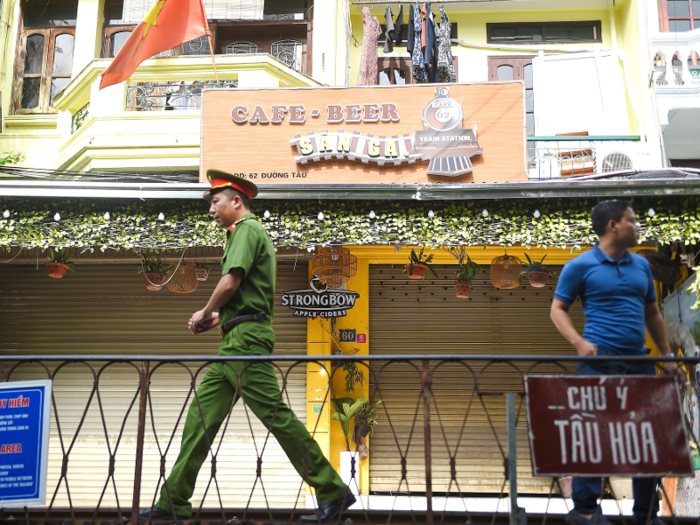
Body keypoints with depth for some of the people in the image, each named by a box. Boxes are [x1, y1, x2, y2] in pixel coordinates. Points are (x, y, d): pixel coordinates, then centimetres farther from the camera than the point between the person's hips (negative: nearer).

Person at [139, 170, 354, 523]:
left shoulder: (247, 228, -5)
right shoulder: (245, 232, 26)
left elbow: (230, 282, -17)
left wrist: (205, 313, 0)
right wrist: (218, 318, 15)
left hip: (246, 337, -10)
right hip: (235, 339, 10)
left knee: (275, 414, -9)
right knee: (200, 417, 9)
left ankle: (333, 493, -3)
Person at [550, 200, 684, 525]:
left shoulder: (641, 266, 14)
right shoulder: (580, 266, -2)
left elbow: (652, 313, 19)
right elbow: (558, 308, -1)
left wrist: (668, 357, 14)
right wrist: (578, 342, -17)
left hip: (639, 362, 6)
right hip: (599, 362, -6)